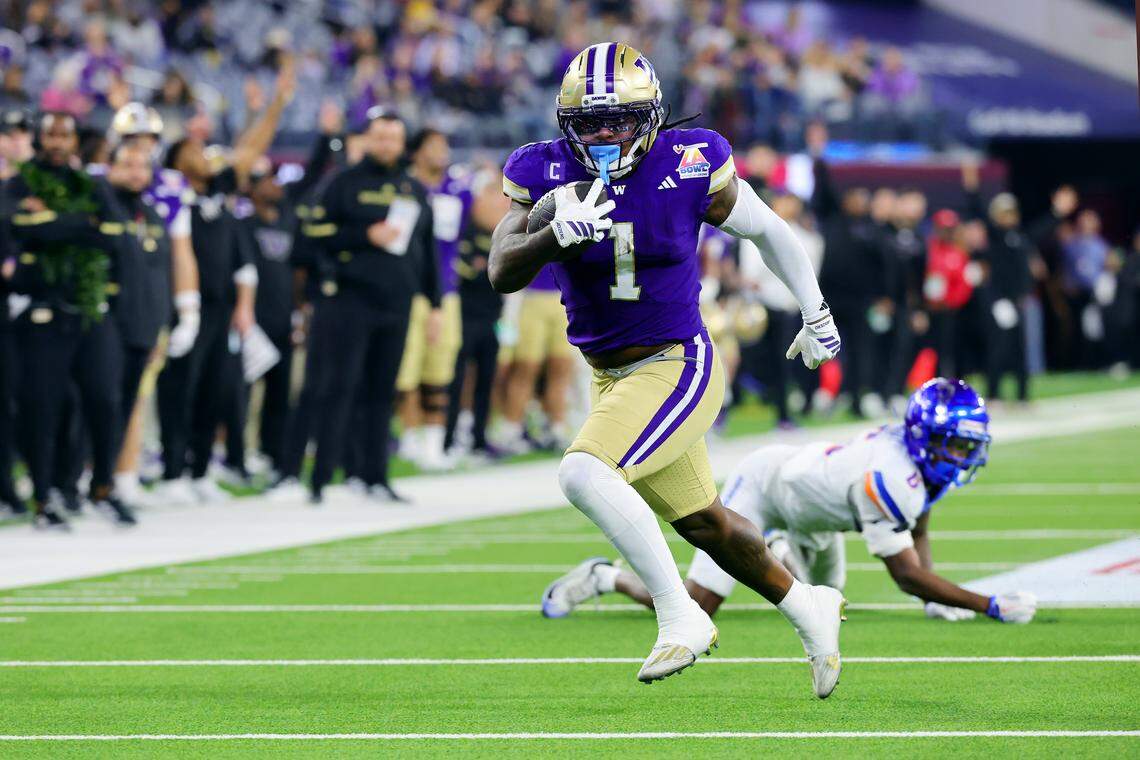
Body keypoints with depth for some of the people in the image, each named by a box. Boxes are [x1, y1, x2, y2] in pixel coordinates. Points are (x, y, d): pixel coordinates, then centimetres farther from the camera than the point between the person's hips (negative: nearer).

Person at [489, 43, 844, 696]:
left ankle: (681, 617, -15)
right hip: (613, 378, 6)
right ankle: (808, 608, 41)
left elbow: (767, 230, 2)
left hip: (677, 367, -6)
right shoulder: (547, 173, -8)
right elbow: (503, 273, -17)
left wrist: (816, 314, 14)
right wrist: (558, 234, -37)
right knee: (699, 521, 18)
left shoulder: (689, 168, -15)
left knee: (585, 474, -27)